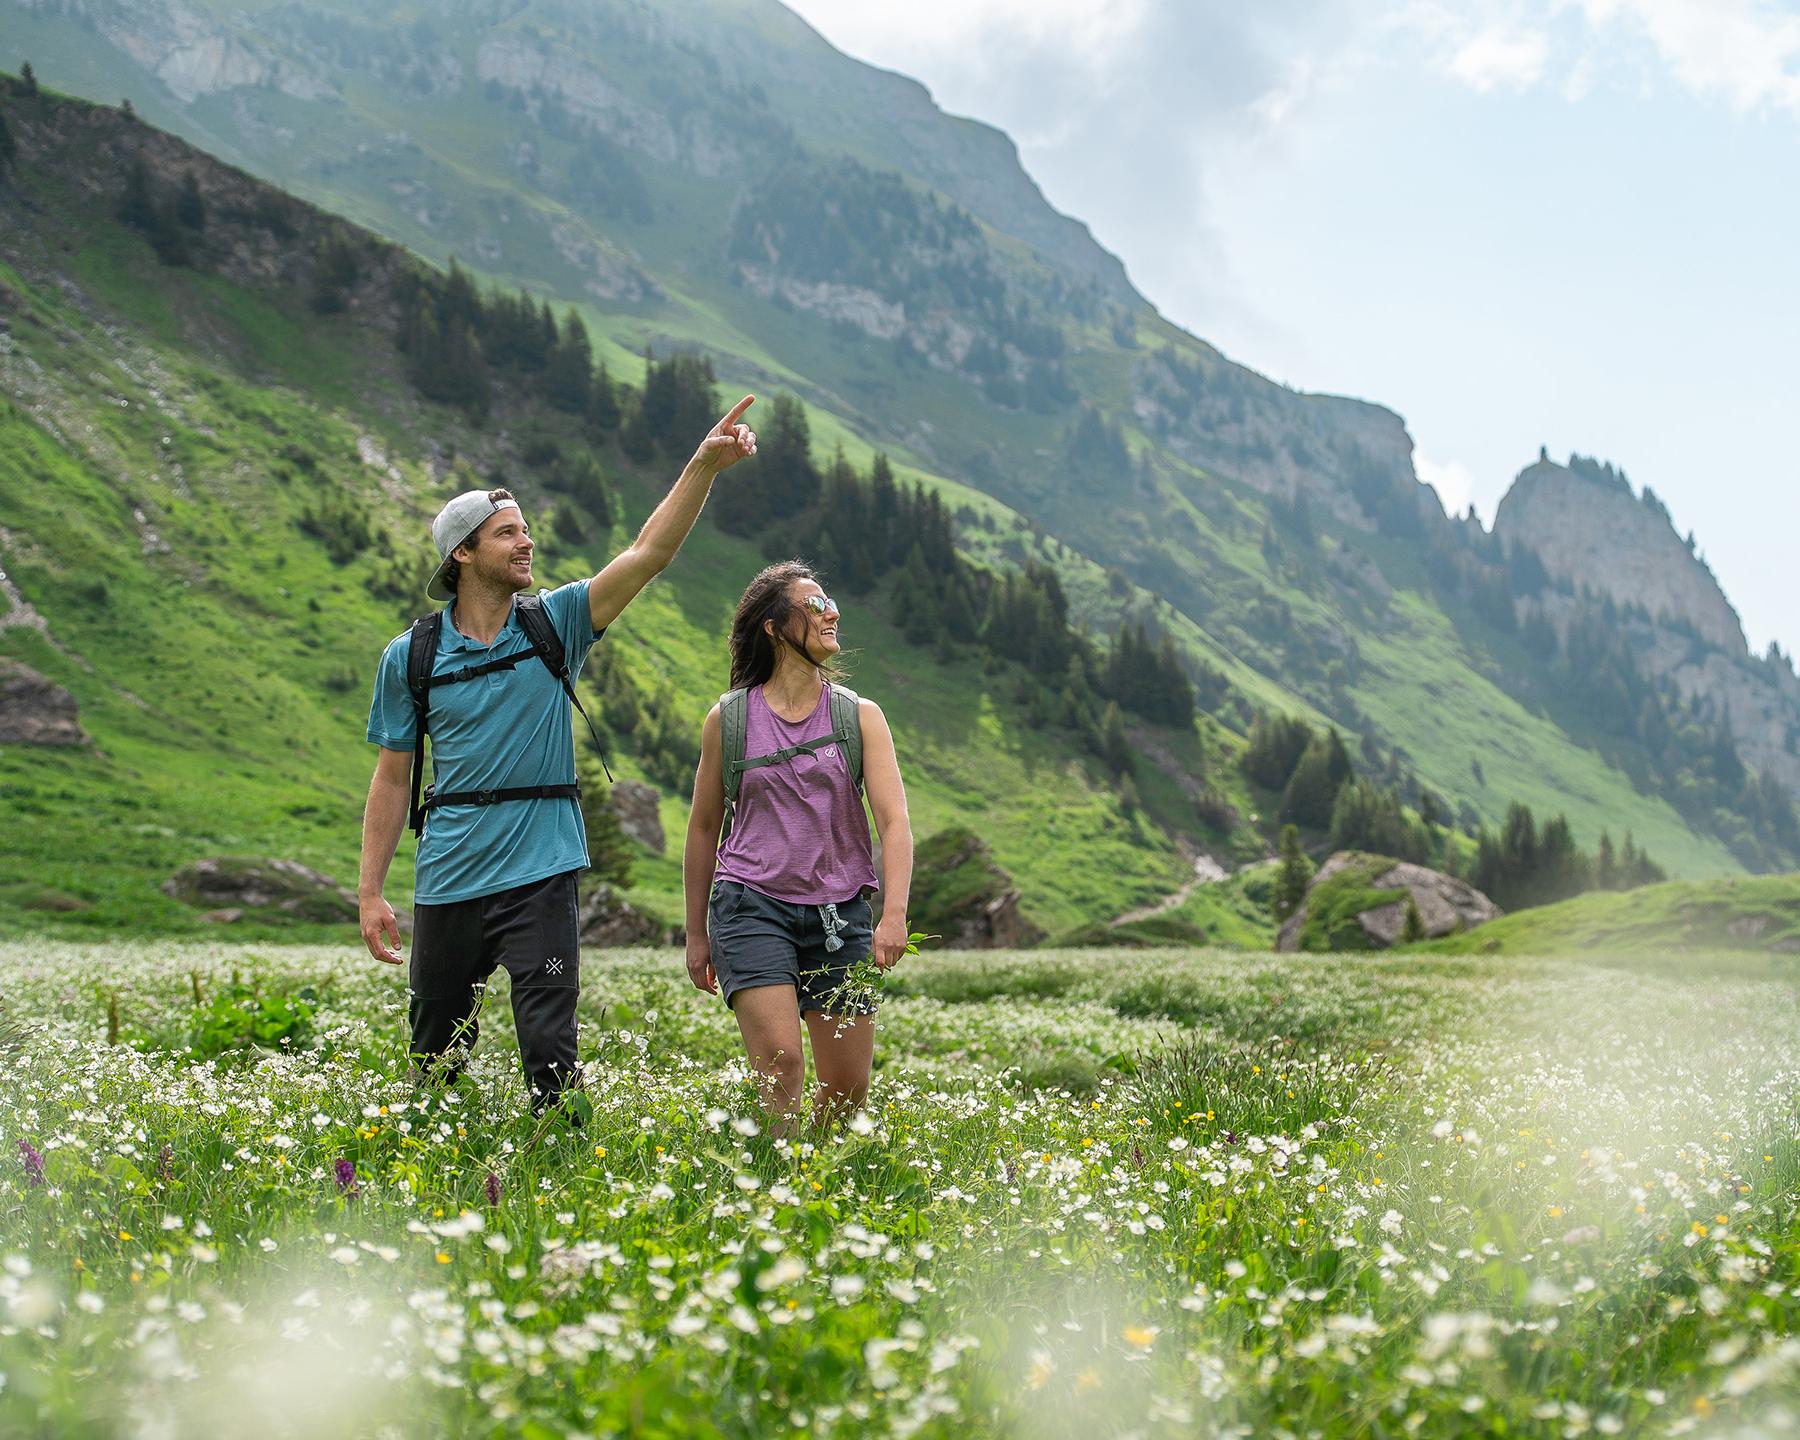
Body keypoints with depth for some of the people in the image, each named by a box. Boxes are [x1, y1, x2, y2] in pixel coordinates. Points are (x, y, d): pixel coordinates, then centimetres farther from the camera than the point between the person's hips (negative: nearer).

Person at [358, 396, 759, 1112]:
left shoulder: (555, 623, 2)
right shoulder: (409, 657, 2)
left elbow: (648, 552, -9)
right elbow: (392, 778, 5)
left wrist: (706, 463, -20)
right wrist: (370, 893, 1)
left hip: (539, 872, -1)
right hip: (447, 883, 1)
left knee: (550, 1050, -9)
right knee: (436, 1056, 10)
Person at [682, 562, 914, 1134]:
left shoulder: (860, 716, 5)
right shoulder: (728, 718, 4)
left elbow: (894, 820, -4)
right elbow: (703, 828, 13)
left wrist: (894, 914, -20)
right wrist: (696, 934, 15)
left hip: (839, 914, 2)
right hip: (752, 906, -2)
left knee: (848, 1088, 4)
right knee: (780, 1064, -19)